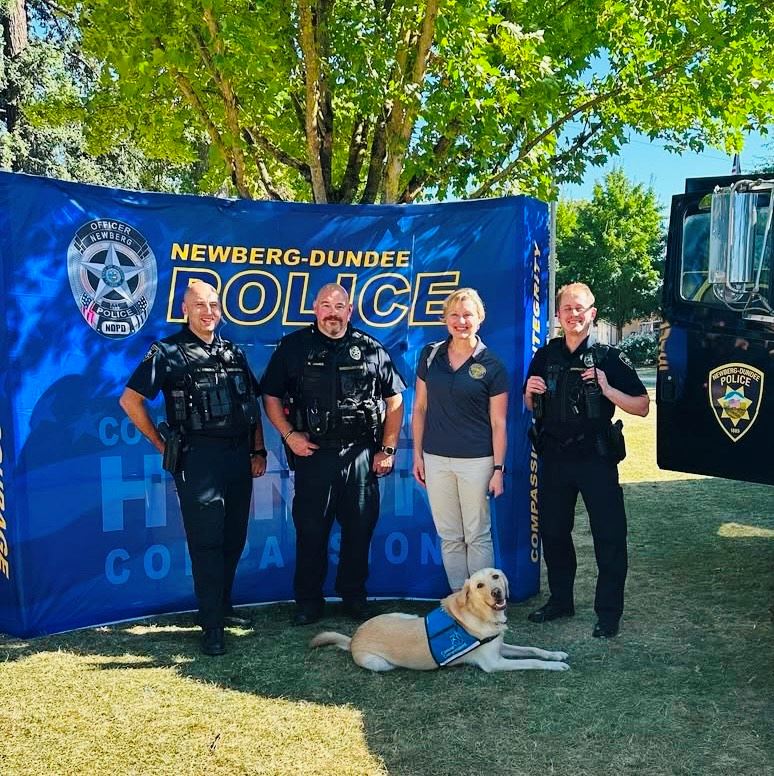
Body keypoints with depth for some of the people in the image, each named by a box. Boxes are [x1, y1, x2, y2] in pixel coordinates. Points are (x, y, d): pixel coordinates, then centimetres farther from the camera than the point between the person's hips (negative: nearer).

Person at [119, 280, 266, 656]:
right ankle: (211, 625, 5)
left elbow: (253, 406, 17)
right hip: (198, 457, -6)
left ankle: (222, 607, 29)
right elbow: (130, 400, -5)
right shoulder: (168, 352, -3)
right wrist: (163, 446, -3)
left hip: (239, 454, 6)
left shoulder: (234, 353, 13)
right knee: (206, 543, -2)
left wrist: (258, 450, 11)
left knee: (233, 540, 13)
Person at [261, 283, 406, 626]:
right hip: (313, 454, -1)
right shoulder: (293, 347, 3)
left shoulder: (371, 349, 5)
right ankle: (308, 601, 20)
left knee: (359, 529, 9)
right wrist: (289, 434, -5)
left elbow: (394, 399, 8)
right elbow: (271, 396, 7)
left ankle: (354, 596, 27)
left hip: (360, 455, 1)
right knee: (310, 530, 6)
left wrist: (388, 448, 3)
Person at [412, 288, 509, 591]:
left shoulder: (492, 366, -4)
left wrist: (498, 469, -6)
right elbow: (420, 408, 8)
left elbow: (498, 423, -3)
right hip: (436, 459, 3)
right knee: (449, 537, 12)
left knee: (478, 536, 6)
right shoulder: (430, 355, 3)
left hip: (477, 461, -3)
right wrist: (417, 454, 6)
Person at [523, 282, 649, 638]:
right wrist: (530, 391, -6)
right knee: (553, 532, 14)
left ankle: (608, 612, 13)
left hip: (595, 458, -4)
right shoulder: (545, 355, 7)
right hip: (554, 458, 4)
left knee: (609, 537, 0)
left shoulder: (608, 357, -5)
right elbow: (531, 408, 16)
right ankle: (560, 599, 30)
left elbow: (642, 407, -6)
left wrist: (607, 389, -20)